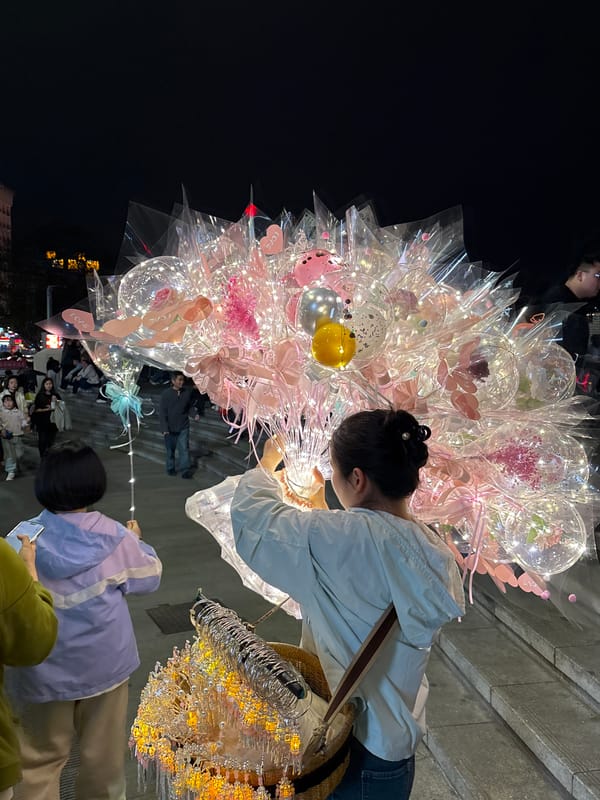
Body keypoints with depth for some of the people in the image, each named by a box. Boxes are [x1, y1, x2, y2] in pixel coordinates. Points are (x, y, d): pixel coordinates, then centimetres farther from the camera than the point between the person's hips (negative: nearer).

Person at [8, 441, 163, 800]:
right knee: (103, 753, 21)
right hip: (104, 664, 0)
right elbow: (148, 578, -3)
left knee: (40, 756, 19)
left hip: (45, 669, 1)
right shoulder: (114, 537, -17)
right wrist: (137, 542, 12)